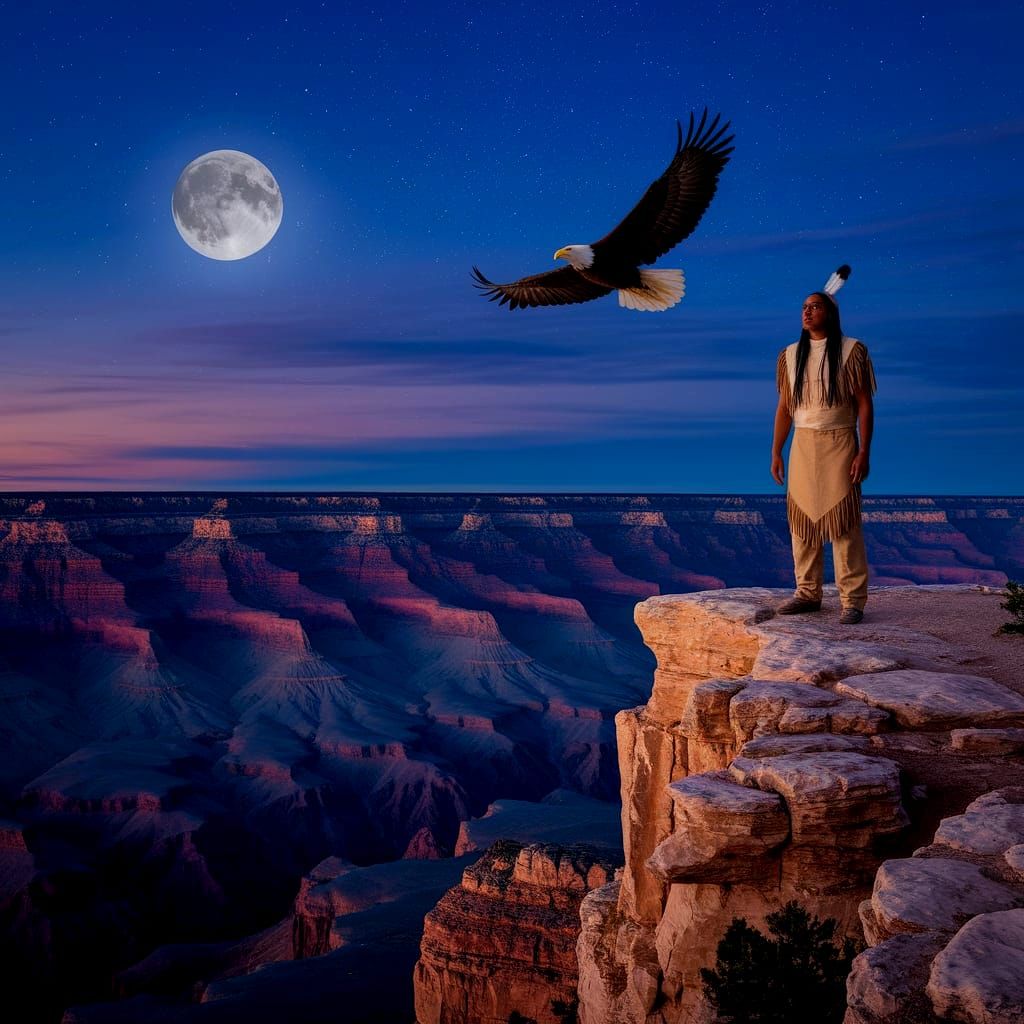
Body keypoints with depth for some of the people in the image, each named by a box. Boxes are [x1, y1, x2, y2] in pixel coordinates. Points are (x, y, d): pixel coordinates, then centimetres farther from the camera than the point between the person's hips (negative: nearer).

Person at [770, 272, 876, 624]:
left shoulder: (851, 350, -2)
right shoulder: (790, 355, 10)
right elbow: (784, 408, 12)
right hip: (802, 445, 4)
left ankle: (852, 600, -1)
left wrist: (864, 452, -11)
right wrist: (776, 453, 7)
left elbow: (865, 405, -4)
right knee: (802, 517, 3)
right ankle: (808, 592, 12)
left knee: (844, 520, -6)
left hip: (839, 443, -4)